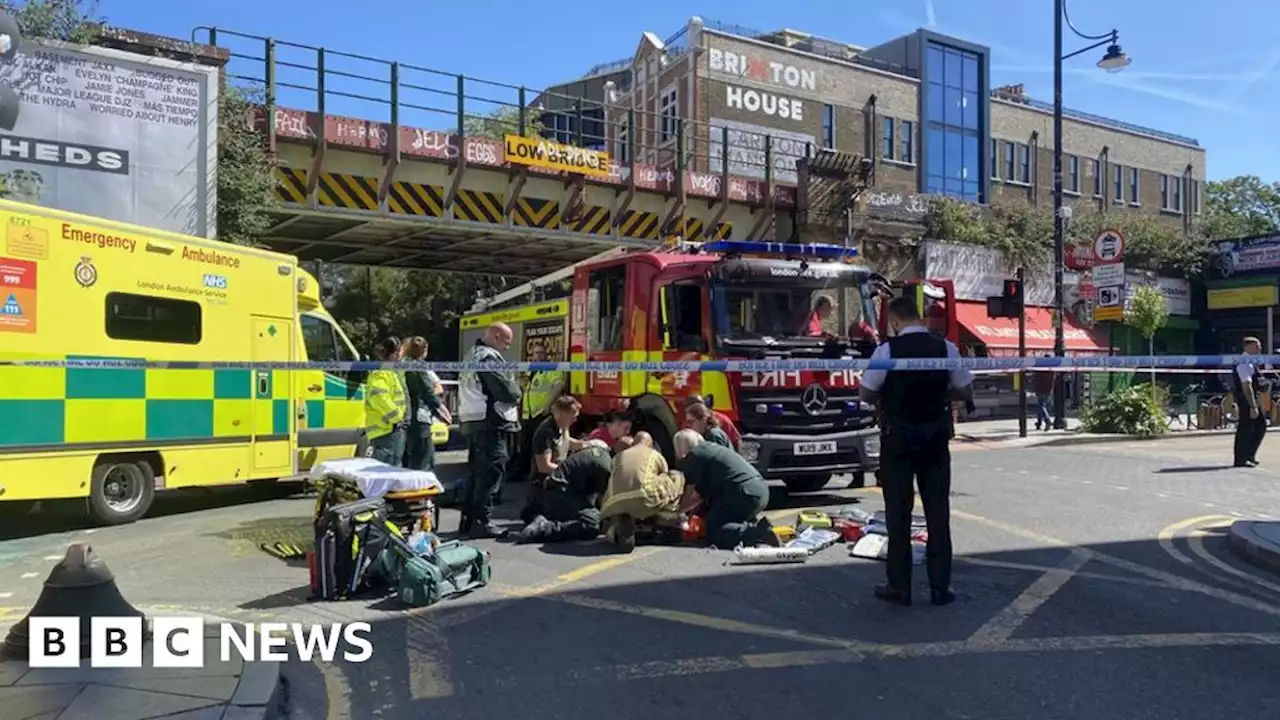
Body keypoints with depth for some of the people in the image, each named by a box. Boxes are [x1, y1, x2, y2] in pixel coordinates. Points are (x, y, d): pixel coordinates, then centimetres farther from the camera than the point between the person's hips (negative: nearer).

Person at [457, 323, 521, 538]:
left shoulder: (472, 355, 19)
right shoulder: (489, 357, -14)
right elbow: (507, 391, -19)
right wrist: (516, 392, 3)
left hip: (471, 422, 10)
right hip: (492, 423, -10)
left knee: (477, 472, 15)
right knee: (491, 473, -6)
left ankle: (468, 520, 20)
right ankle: (482, 522, -5)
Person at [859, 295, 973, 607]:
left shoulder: (887, 350, -11)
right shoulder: (946, 348, -3)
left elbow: (867, 393, -5)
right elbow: (965, 391, 4)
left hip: (898, 438, -2)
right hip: (935, 439, 3)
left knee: (898, 512, 5)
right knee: (938, 512, 9)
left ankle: (899, 587, 10)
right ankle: (940, 587, 13)